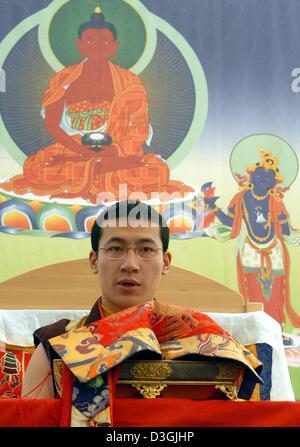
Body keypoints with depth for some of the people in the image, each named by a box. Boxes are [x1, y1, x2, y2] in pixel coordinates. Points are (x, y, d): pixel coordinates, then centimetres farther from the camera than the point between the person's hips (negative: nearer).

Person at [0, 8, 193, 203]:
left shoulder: (129, 83, 4)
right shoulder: (64, 80, 4)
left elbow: (140, 129, 0)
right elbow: (52, 125, 2)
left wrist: (114, 150, -19)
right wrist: (78, 148, -16)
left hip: (118, 153, 0)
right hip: (72, 150, 0)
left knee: (158, 170, -28)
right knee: (34, 168, -27)